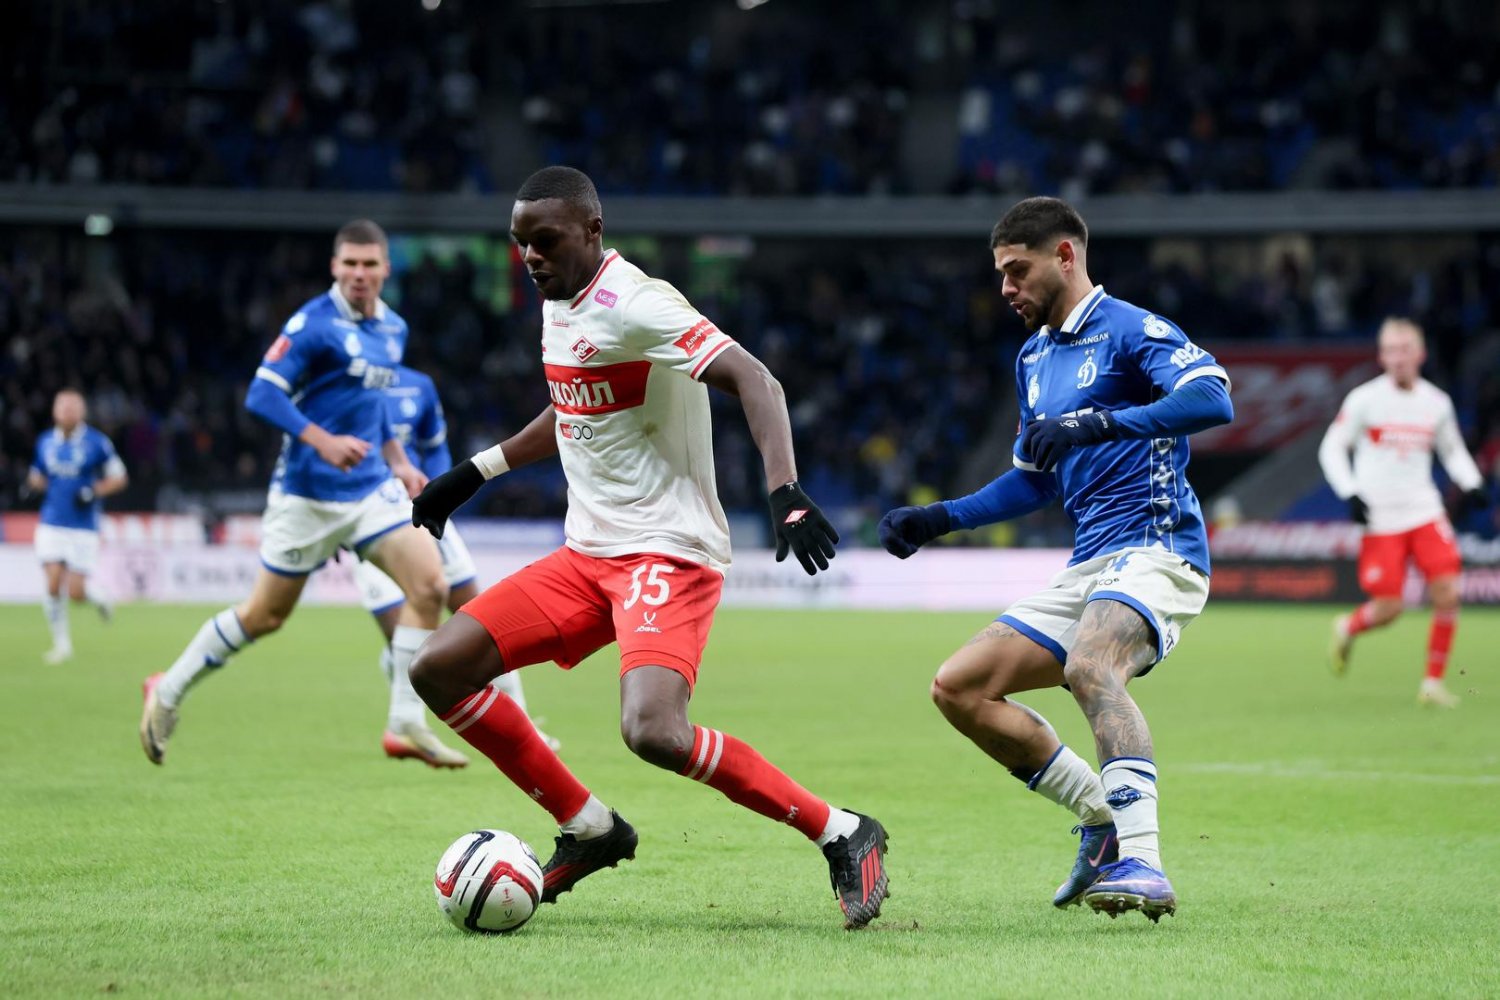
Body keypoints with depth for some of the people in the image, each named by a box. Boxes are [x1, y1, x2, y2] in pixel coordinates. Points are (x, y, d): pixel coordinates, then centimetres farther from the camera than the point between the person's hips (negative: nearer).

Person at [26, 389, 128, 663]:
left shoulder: (96, 443, -5)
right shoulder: (45, 442, 7)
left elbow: (119, 477, 2)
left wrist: (95, 491, -15)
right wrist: (34, 483, -3)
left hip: (83, 527, -3)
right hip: (51, 525, 3)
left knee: (76, 592, -7)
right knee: (53, 584, -9)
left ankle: (98, 596, 29)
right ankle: (62, 643, 7)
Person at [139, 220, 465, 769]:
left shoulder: (393, 329, 10)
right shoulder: (314, 323, -13)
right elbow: (262, 394, -19)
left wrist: (399, 461, 17)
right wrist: (323, 441, -29)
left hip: (371, 487, 6)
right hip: (307, 492, -6)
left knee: (430, 585, -11)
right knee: (264, 615, 3)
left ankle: (408, 724, -4)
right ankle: (167, 693, 23)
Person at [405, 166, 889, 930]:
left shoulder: (635, 305, -17)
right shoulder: (558, 303, 11)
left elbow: (754, 382, -26)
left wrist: (786, 495, -39)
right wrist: (473, 473, 30)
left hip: (668, 553, -9)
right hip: (586, 553, 9)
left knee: (652, 731, -30)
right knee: (438, 670, 1)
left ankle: (843, 836, -13)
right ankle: (588, 829, 13)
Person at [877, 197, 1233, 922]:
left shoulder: (1129, 331, -6)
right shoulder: (1033, 359, 21)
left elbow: (1213, 399, -25)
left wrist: (1099, 423, -33)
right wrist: (938, 519, 23)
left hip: (1155, 547, -9)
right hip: (1089, 566, 9)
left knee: (1088, 667, -37)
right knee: (958, 688, 3)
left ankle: (1141, 862, -45)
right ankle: (1104, 818, 9)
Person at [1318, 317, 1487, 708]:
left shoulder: (1437, 403, 5)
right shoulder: (1364, 399, -5)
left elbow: (1453, 450, 20)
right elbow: (1331, 448, -1)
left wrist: (1472, 484, 2)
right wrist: (1350, 494, -14)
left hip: (1424, 512, 3)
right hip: (1379, 518, -3)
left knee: (1447, 593, -11)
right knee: (1388, 608, -8)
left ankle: (1433, 682, 2)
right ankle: (1346, 629, 27)